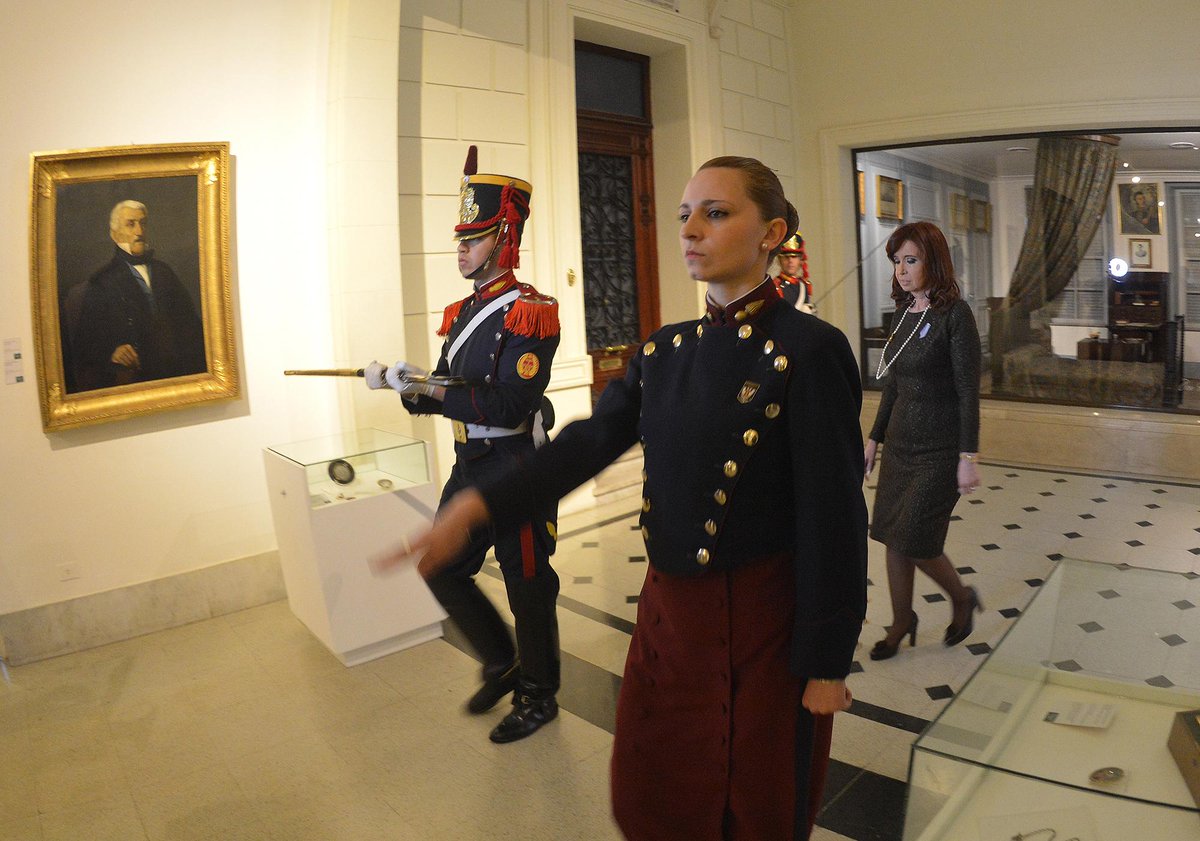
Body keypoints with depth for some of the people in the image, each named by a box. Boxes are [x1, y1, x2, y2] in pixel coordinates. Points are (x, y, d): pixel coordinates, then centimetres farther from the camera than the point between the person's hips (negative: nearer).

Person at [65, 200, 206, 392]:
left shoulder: (164, 272, 19)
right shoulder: (100, 283, 7)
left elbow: (190, 321, 17)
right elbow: (85, 340, 3)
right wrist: (110, 352, -17)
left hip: (179, 376, 2)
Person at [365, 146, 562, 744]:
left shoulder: (528, 313, -16)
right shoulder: (463, 313, 11)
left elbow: (507, 406, -25)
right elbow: (449, 398, 12)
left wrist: (427, 385, -24)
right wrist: (404, 383, -6)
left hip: (516, 471, -9)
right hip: (470, 469, 9)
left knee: (527, 587, 6)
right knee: (443, 567, 15)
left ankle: (538, 697, 27)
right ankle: (503, 664, 35)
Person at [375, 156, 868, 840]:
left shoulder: (809, 350, -15)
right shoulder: (665, 350, 4)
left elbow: (835, 518, -15)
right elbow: (590, 443, -4)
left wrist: (827, 665, -12)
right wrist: (475, 507, -16)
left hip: (764, 626, -6)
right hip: (669, 613, 6)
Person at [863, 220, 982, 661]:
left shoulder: (954, 313, -12)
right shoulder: (903, 316, 8)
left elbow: (968, 389, -14)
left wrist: (968, 456, -17)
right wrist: (874, 438, 15)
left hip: (940, 448, -7)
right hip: (900, 443, 7)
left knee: (914, 541, -4)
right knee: (891, 536, 9)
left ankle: (962, 597, 26)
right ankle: (901, 621, 27)